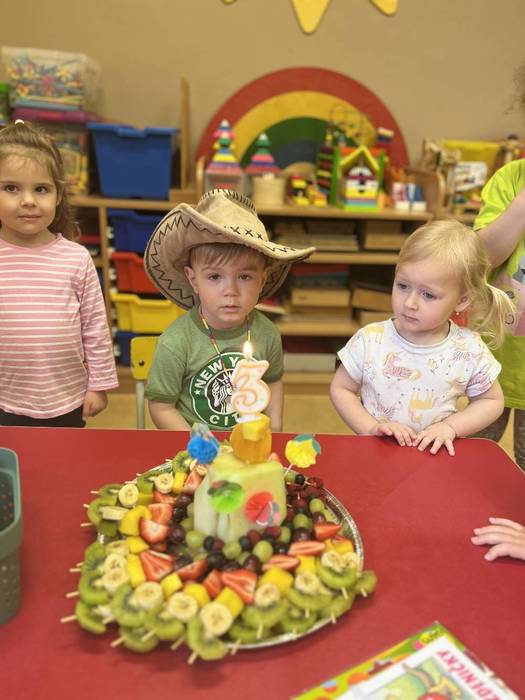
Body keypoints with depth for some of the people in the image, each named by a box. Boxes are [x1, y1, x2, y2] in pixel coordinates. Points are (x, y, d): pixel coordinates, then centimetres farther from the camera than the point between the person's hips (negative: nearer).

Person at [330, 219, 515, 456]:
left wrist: (450, 427, -7)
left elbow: (492, 401, 7)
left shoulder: (469, 350, -7)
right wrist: (372, 428, -12)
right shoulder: (370, 340, -10)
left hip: (434, 455, 1)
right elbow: (340, 389, 1)